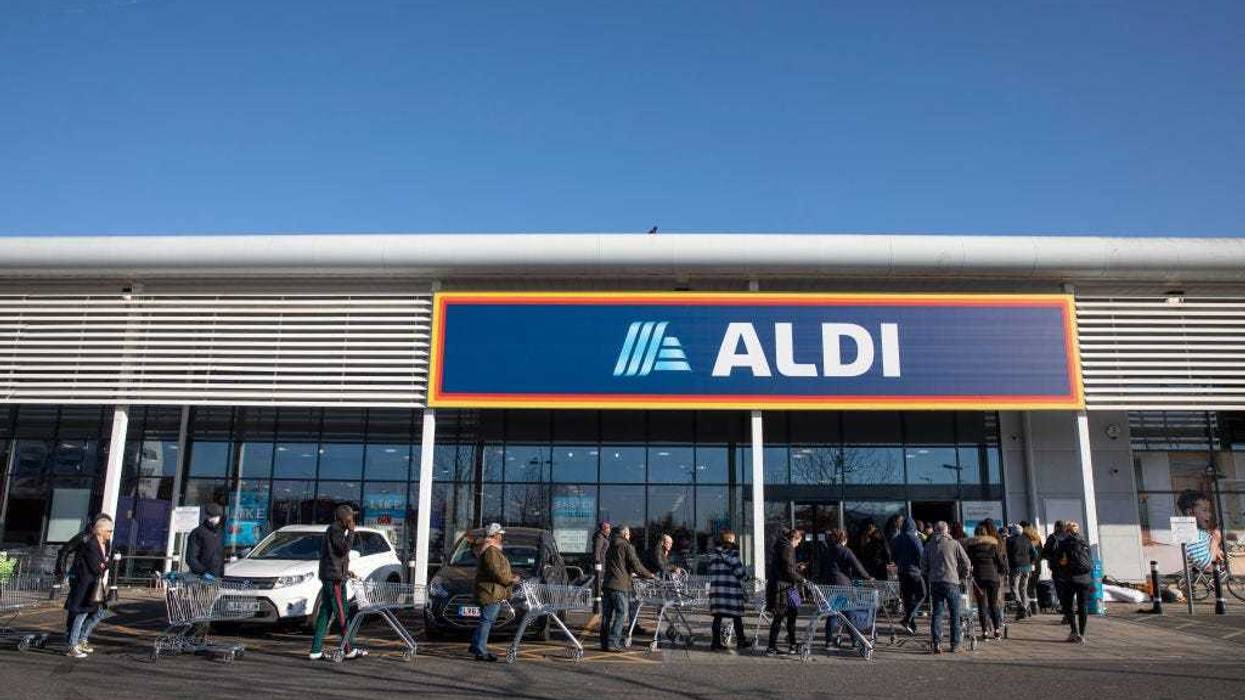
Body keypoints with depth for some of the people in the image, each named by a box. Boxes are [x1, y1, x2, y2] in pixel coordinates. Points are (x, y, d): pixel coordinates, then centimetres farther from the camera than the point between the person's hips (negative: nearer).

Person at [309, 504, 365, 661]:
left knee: (325, 613, 9)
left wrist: (346, 571, 24)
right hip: (334, 578, -10)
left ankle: (316, 650, 9)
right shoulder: (335, 530, -11)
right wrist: (351, 532, -13)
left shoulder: (334, 530, 20)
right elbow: (345, 548, -20)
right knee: (342, 614, -6)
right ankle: (349, 649, -3)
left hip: (329, 577, 10)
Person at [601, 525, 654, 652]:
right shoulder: (626, 546, -4)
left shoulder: (610, 547, 20)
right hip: (620, 585, -8)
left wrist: (631, 573, 41)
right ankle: (612, 643, -6)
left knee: (607, 614, 10)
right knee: (622, 614, -2)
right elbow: (636, 564, -9)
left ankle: (605, 643, 13)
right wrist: (650, 575, 5)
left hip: (607, 584, 8)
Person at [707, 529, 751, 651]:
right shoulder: (733, 554, -9)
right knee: (737, 616, 8)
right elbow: (740, 572, -9)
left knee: (718, 616, 6)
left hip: (715, 588, 5)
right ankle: (740, 641, 18)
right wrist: (745, 575, 10)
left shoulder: (713, 554, 9)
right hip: (731, 589, -5)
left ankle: (716, 642, 4)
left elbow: (711, 572, 13)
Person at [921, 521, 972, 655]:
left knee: (937, 613, 6)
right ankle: (955, 644, 11)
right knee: (955, 614, 8)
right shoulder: (954, 544, -1)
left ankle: (936, 643, -2)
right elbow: (967, 563, -1)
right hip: (952, 583, -2)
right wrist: (963, 578, 13)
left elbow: (923, 565, 9)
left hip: (935, 583, 2)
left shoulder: (929, 545, 7)